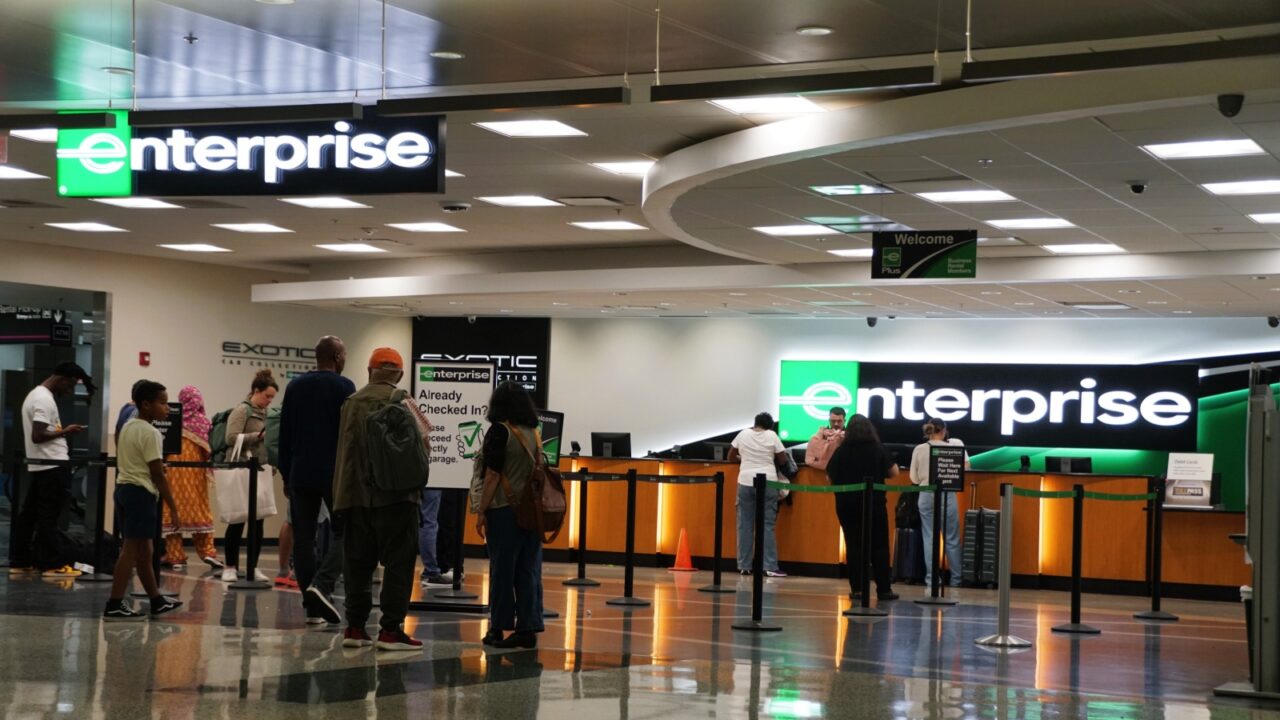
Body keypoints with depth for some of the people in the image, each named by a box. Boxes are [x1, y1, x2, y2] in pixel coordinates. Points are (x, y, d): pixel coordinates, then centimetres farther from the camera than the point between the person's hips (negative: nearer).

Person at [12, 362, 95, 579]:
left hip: (39, 465, 10)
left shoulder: (36, 394, 18)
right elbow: (37, 436, -23)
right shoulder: (45, 400, -16)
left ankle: (21, 562, 12)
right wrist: (64, 432, -15)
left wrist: (61, 434, 15)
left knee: (29, 514, 10)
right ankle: (51, 565, -4)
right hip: (53, 466, -10)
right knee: (49, 517, -6)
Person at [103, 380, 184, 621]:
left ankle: (157, 602, 25)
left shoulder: (127, 427, 15)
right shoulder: (150, 433, -13)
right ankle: (114, 606, -9)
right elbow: (157, 475, -16)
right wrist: (173, 508, -12)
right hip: (141, 492, -10)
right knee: (132, 549, -8)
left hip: (123, 488, 10)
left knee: (142, 549, 15)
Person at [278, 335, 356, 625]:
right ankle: (322, 585, -16)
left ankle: (313, 607, 4)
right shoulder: (343, 387, -6)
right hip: (335, 474, -4)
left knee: (303, 538, 6)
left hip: (300, 475, 4)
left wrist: (287, 475, 17)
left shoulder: (295, 387, 10)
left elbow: (284, 436, 12)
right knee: (343, 532, 6)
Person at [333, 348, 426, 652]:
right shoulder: (399, 400, -8)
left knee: (358, 562, 11)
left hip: (355, 495, 5)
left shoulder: (351, 402, 8)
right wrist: (417, 487, -1)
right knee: (398, 562, 0)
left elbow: (344, 451, 9)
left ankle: (355, 627, 13)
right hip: (394, 496, -5)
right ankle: (391, 629, -3)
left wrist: (343, 495, 12)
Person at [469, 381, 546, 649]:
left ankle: (498, 627, 8)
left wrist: (481, 511, -7)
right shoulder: (534, 433, 8)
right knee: (529, 570, 6)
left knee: (502, 570, 2)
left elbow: (492, 475, -11)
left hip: (504, 509, -5)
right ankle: (528, 627, 7)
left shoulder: (499, 431, -8)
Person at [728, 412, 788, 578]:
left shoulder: (743, 434, 6)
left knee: (745, 525, 6)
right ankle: (770, 567, -5)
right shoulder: (772, 436, 0)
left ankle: (744, 566, 7)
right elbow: (783, 460, 4)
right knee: (767, 525, -1)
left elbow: (731, 458, 14)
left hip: (746, 482, 2)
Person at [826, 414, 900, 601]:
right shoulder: (878, 450, -5)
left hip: (846, 505, 1)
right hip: (874, 503, -1)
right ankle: (884, 589, 7)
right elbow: (894, 472, -2)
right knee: (879, 547, 7)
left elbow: (830, 477, 0)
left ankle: (857, 589, 4)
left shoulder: (841, 451, -4)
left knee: (853, 546, 6)